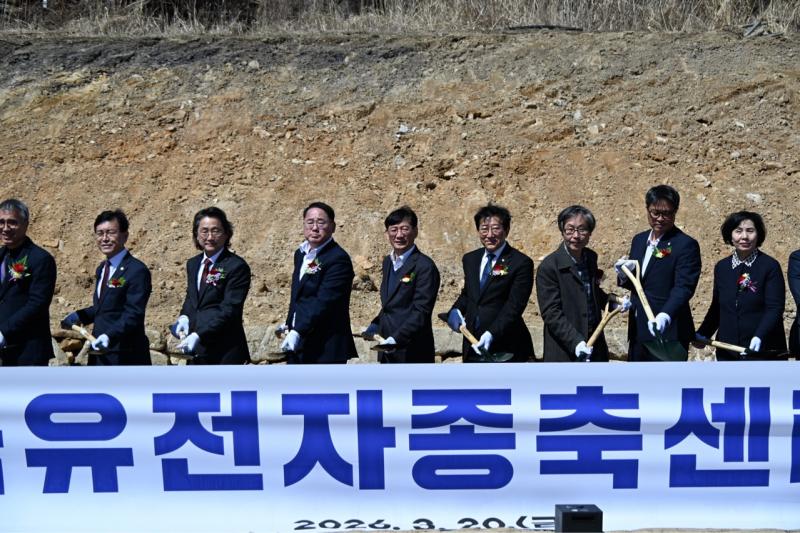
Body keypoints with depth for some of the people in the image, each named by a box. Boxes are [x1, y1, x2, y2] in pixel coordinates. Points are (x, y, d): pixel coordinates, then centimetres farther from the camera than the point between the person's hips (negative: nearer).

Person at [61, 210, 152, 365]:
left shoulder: (137, 271, -15)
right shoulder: (102, 269, 14)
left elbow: (133, 314, -22)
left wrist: (110, 336, -34)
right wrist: (78, 316, 7)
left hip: (125, 357, -9)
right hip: (99, 355, 9)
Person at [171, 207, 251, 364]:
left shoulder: (237, 266, -11)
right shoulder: (192, 264, 14)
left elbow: (229, 309, -17)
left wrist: (199, 335, -24)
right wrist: (184, 316, 2)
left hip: (224, 352, -7)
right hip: (196, 351, 7)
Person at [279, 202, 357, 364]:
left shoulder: (338, 259, -16)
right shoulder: (300, 254, 13)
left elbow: (324, 301, -24)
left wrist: (298, 332, -29)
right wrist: (289, 324, 12)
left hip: (325, 349, -9)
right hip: (297, 347, 9)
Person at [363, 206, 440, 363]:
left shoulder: (425, 266, -13)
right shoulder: (388, 262, 13)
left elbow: (421, 311, -19)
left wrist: (396, 339, -27)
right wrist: (376, 325, 5)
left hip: (411, 353, -7)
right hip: (387, 351, 7)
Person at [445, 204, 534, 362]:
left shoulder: (521, 263, -9)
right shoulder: (470, 259, 12)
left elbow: (514, 306, -16)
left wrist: (492, 334, -27)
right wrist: (455, 311, 2)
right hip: (472, 346, 5)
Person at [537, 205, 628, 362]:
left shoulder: (591, 257, 6)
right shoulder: (548, 267, -15)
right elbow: (551, 313, -18)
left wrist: (613, 300, 4)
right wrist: (576, 342, -27)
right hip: (565, 352, -6)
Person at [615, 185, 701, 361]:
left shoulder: (686, 245, -10)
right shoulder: (639, 240, 13)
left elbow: (684, 287, -21)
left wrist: (665, 315, -38)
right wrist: (624, 275, -5)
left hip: (668, 334, -7)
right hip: (638, 332, 7)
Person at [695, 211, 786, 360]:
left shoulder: (770, 266, -5)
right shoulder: (721, 267, 10)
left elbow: (775, 308, -13)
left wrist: (759, 337, -27)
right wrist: (703, 334, 2)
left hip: (763, 350, -4)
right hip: (727, 350, 4)